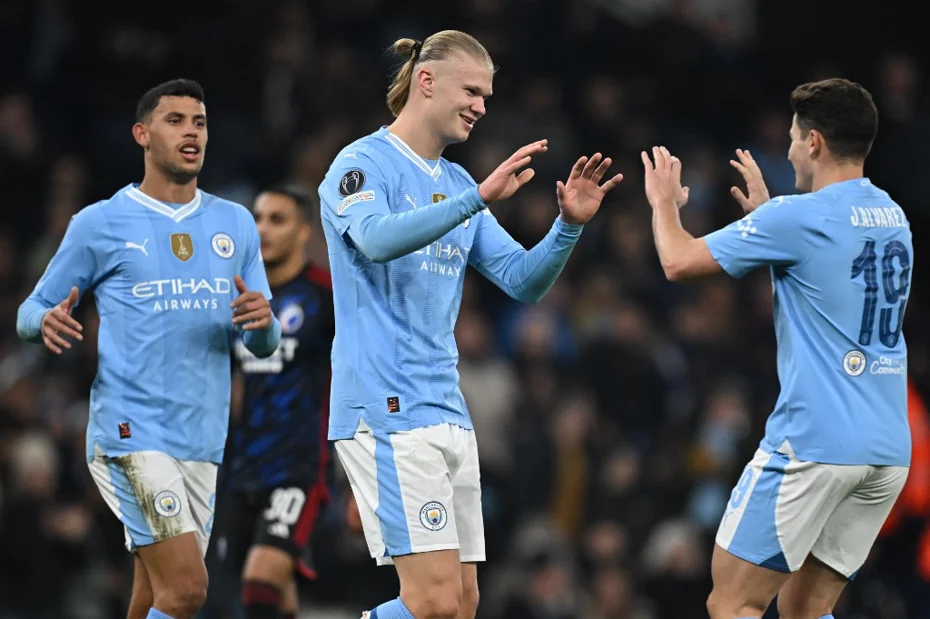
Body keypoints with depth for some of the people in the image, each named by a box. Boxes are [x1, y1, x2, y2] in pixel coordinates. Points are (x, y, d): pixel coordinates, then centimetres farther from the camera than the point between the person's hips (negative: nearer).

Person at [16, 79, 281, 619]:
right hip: (130, 433, -5)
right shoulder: (100, 224, 2)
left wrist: (264, 321, -10)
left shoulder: (236, 224, 14)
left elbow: (265, 345, 15)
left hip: (202, 441, 5)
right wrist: (46, 322, -16)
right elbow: (31, 312, 8)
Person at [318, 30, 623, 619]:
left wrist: (569, 225, -3)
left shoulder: (458, 185, 18)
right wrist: (480, 197, -34)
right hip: (387, 413, -8)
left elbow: (523, 281, 15)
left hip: (447, 411, 9)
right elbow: (378, 238, -26)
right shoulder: (363, 163, -5)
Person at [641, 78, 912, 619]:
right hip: (889, 451, 8)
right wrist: (765, 211, 42)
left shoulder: (797, 218, -11)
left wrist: (664, 201, 14)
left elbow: (680, 261, -5)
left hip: (814, 444, -7)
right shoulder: (895, 219, 12)